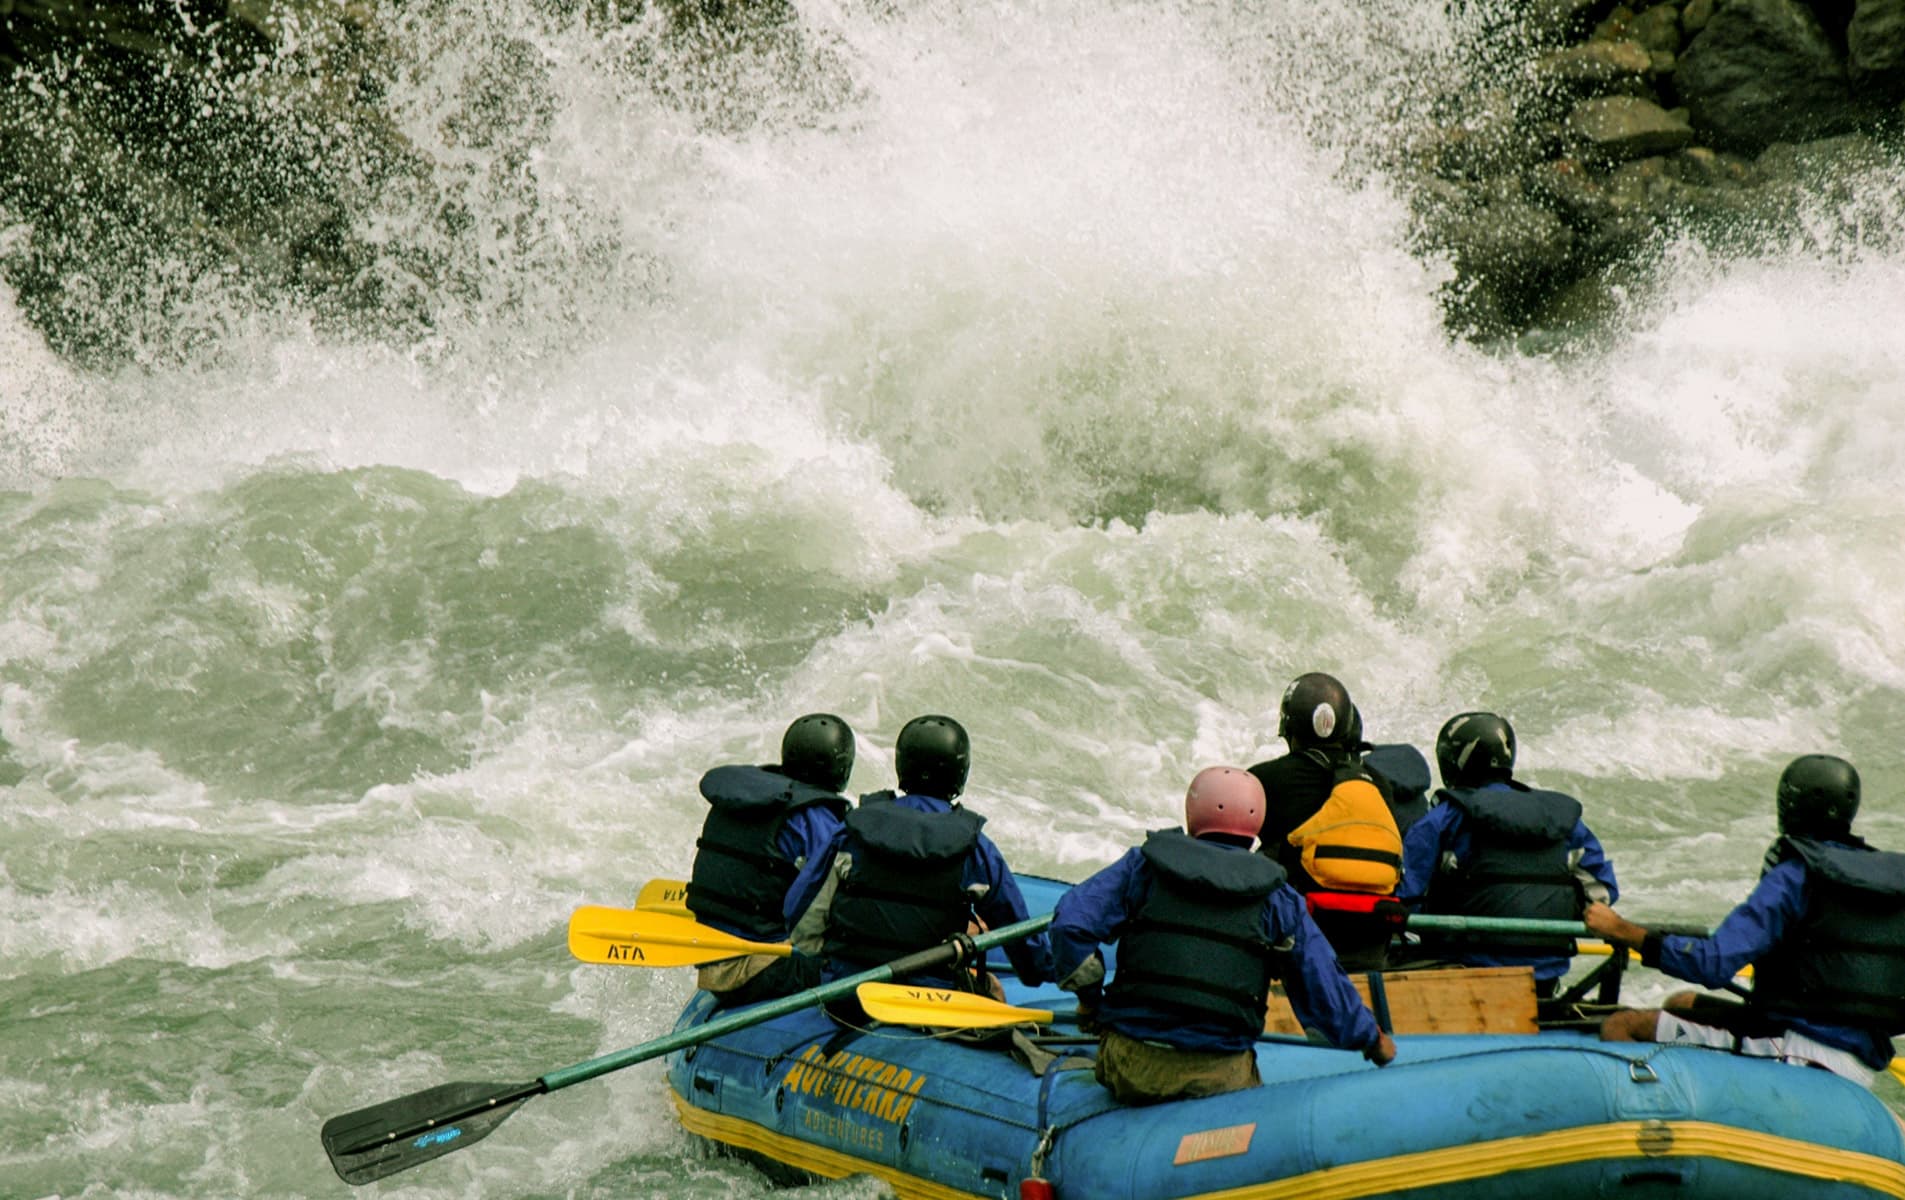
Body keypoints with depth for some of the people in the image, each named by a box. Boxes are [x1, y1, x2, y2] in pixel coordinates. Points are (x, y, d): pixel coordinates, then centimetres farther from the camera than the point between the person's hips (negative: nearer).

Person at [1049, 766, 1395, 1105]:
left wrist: (1088, 994, 11)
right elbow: (1325, 990, 13)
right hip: (1220, 1078, -1)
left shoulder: (1143, 867, 6)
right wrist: (1371, 1040, 30)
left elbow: (1072, 921, -4)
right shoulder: (1278, 899, 8)